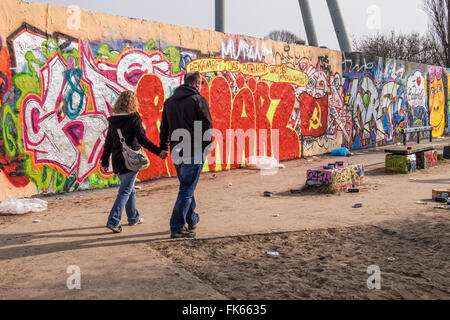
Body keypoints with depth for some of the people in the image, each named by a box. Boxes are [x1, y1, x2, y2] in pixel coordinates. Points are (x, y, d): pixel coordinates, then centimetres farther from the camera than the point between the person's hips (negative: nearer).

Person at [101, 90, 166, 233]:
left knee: (130, 189, 20)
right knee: (125, 190, -3)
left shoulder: (113, 120, 8)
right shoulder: (134, 119, -10)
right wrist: (158, 151, -17)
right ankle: (113, 221, -10)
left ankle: (133, 217, 31)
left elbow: (108, 142, 10)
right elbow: (142, 139, -17)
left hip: (117, 160, 6)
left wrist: (105, 161, 16)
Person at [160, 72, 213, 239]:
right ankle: (177, 227, 1)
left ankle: (192, 219, 34)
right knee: (187, 189, -1)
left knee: (187, 186, 22)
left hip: (176, 152, 7)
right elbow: (207, 127, -10)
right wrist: (207, 147, 2)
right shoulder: (199, 100, -8)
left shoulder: (169, 101, 12)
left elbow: (164, 127, 16)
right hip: (194, 152, -7)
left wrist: (163, 147, 23)